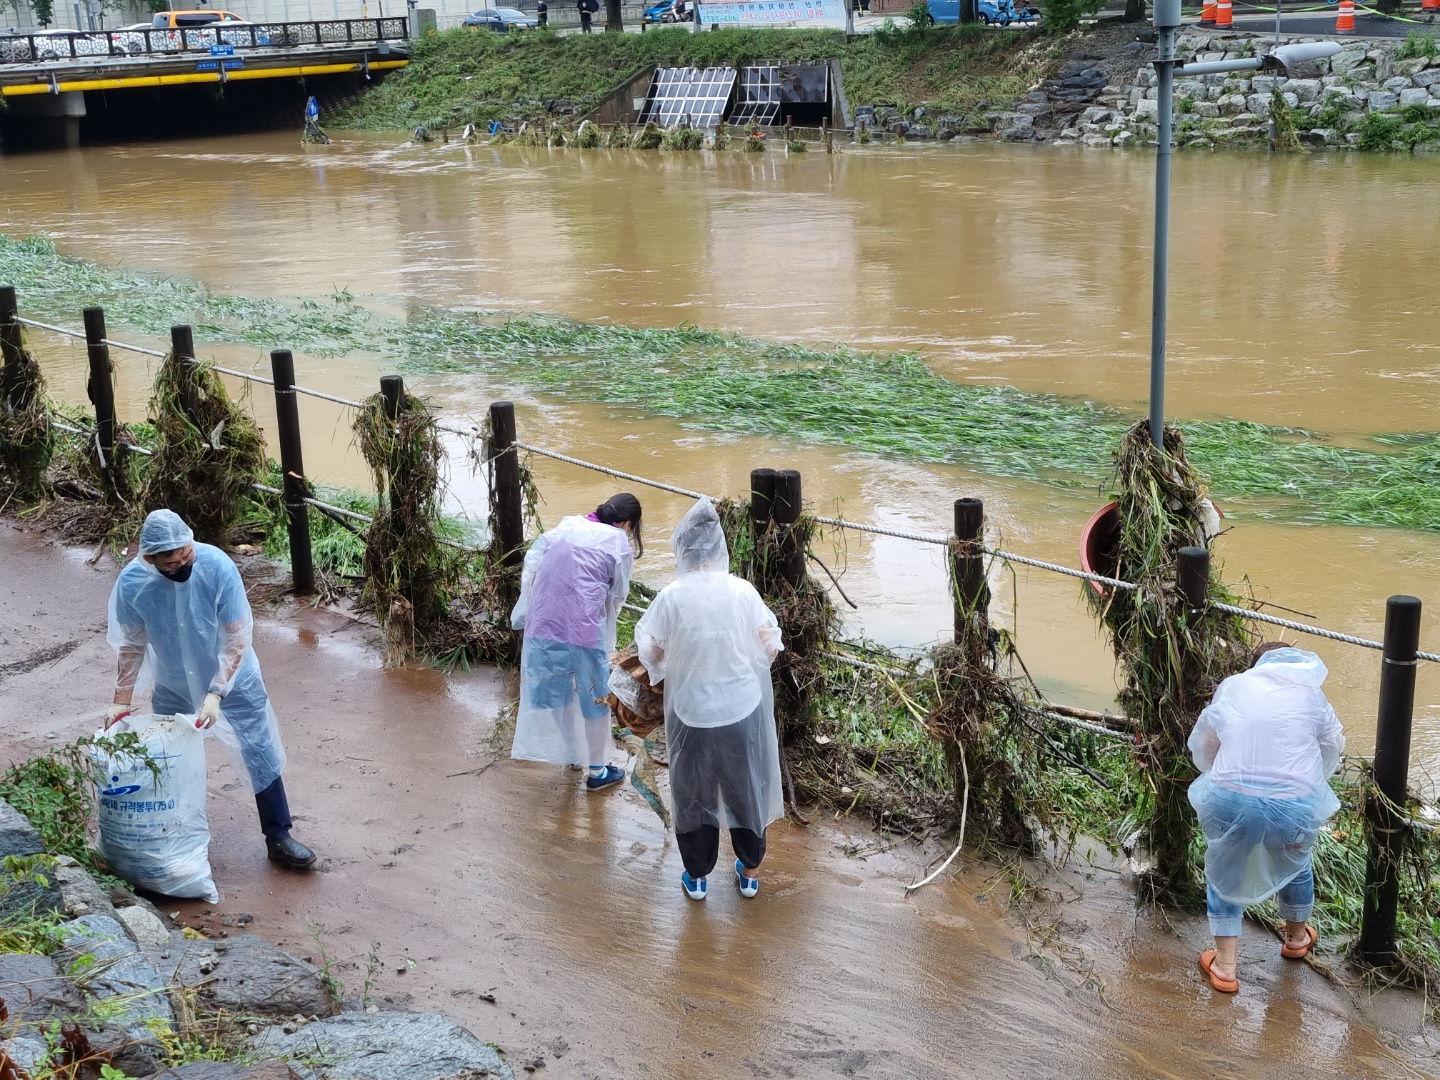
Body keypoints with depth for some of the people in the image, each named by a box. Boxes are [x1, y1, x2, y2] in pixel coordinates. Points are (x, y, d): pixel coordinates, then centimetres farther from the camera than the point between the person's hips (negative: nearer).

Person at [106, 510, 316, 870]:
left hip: (233, 680, -2)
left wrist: (215, 694, -29)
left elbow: (238, 639, -23)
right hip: (172, 689, 2)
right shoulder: (131, 583, -23)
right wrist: (122, 701, -5)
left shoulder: (217, 566, -30)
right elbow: (133, 645, -6)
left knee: (263, 757, 3)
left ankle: (278, 838, 18)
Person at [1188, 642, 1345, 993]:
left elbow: (1201, 746, 20)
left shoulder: (1232, 687, 12)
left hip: (1230, 799, 0)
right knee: (1295, 865, 30)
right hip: (1293, 804, 0)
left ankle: (1224, 966, 24)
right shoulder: (1310, 694, 10)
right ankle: (1297, 938, 54)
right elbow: (1333, 747, 23)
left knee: (1225, 872, 24)